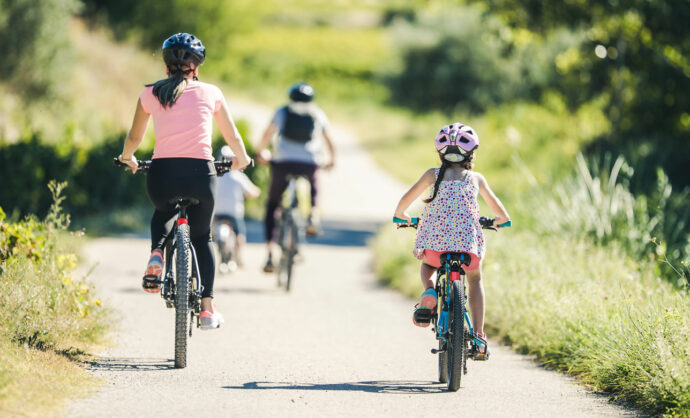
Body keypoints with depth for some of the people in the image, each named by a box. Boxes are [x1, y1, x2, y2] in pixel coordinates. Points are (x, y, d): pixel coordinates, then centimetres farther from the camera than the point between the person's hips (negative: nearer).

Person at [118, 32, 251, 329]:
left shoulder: (150, 93, 10)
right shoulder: (210, 93, 10)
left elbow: (134, 137, 20)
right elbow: (232, 136, 21)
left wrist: (127, 157, 42)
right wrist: (241, 159, 41)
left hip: (162, 174, 1)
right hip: (200, 172, -1)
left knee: (163, 212, 35)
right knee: (202, 236, 22)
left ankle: (156, 254, 4)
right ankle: (207, 308, 11)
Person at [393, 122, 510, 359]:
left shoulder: (433, 175, 11)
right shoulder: (476, 178, 13)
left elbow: (407, 199, 7)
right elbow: (500, 212, 19)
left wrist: (400, 215, 29)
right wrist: (501, 220, 42)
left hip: (433, 239, 0)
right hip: (468, 241, 0)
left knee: (427, 266, 33)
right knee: (475, 279, 27)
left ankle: (429, 294, -3)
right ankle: (478, 335, 13)